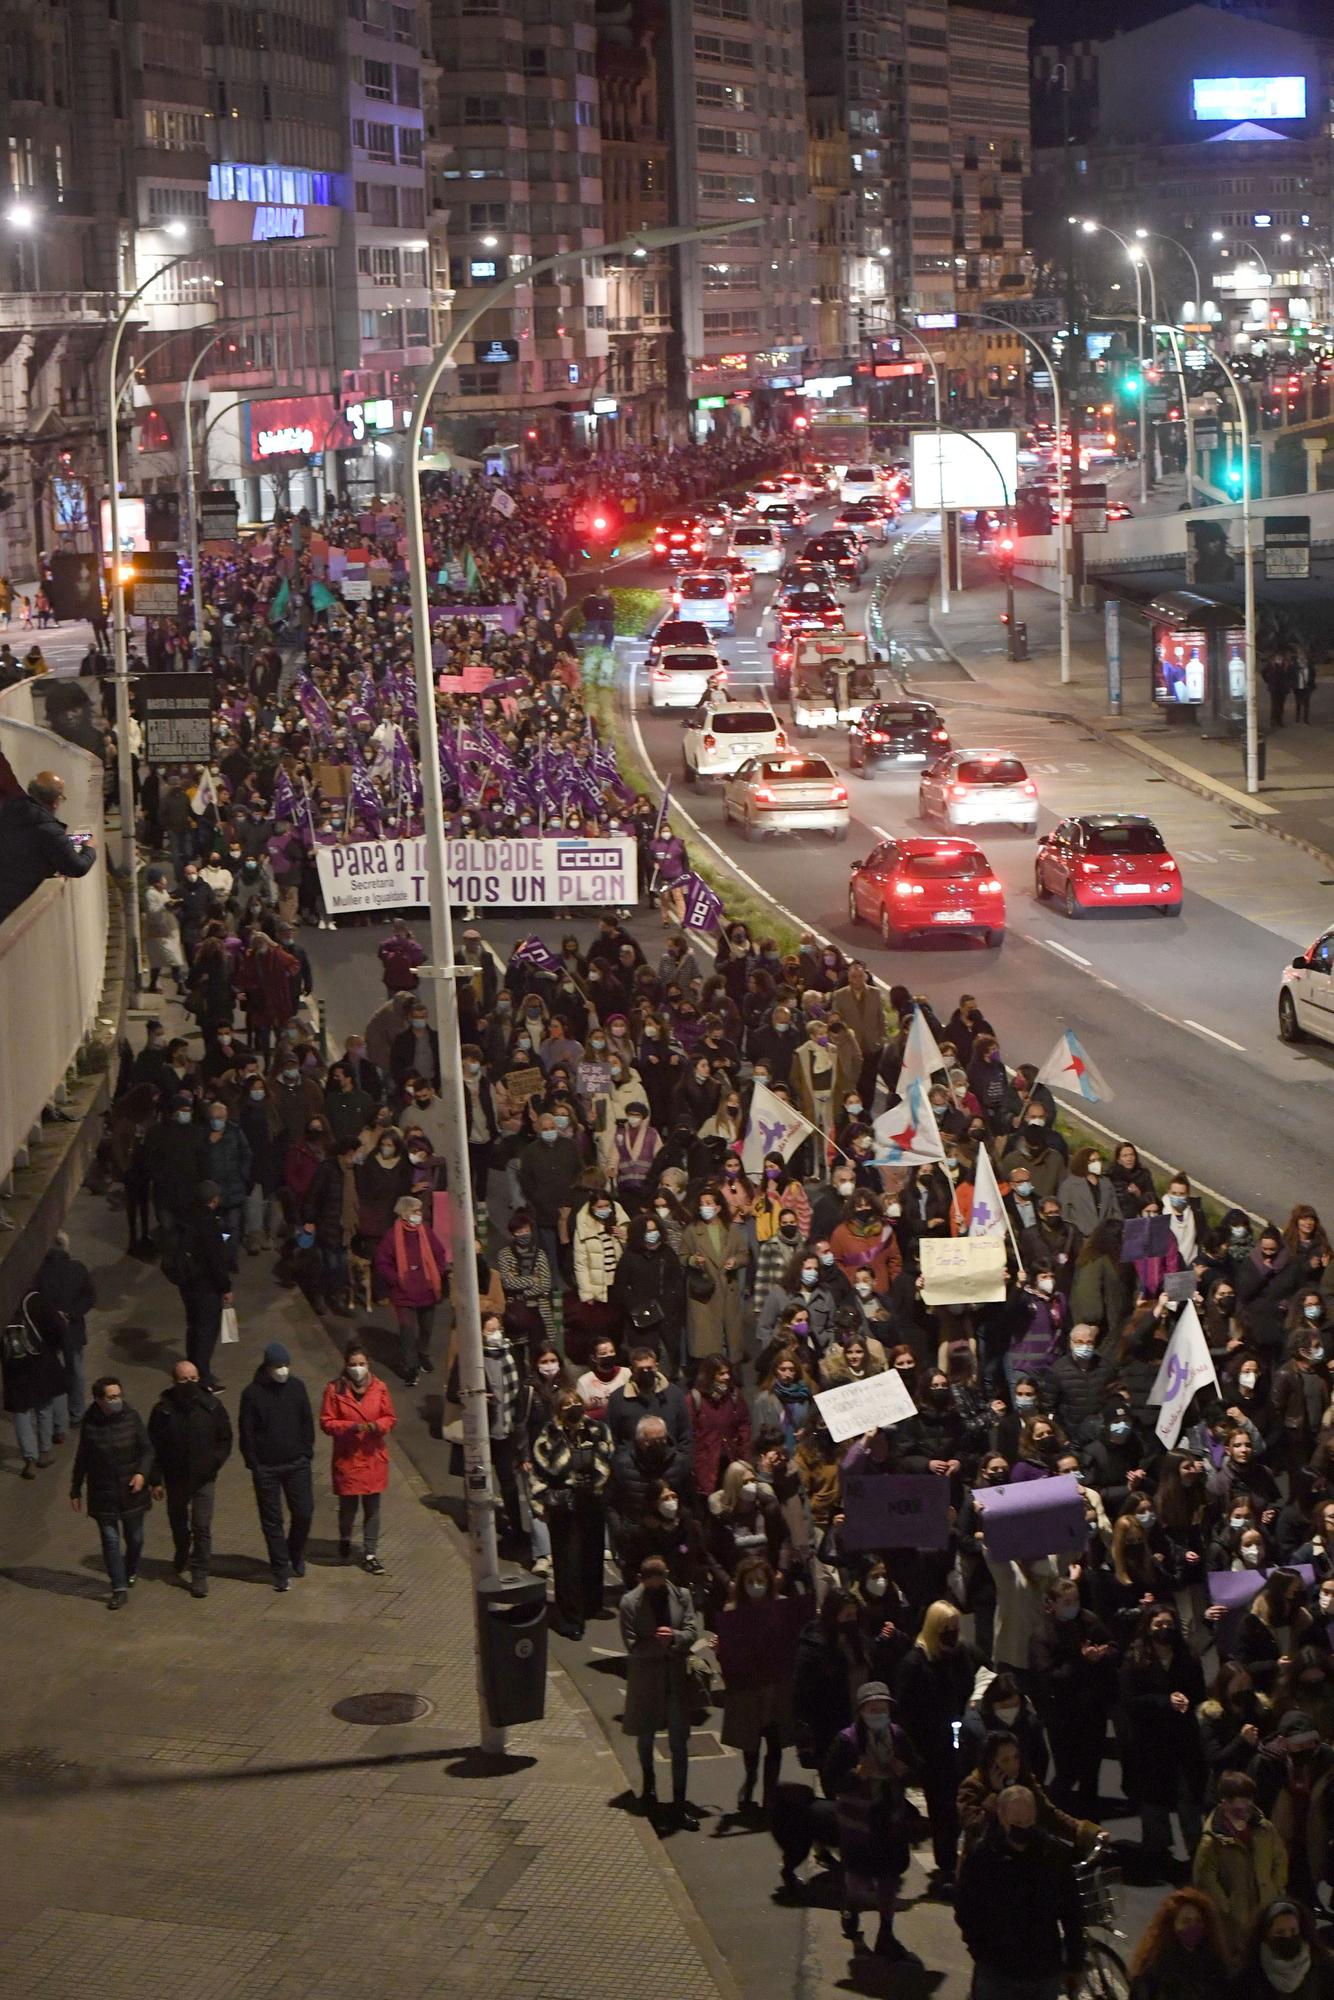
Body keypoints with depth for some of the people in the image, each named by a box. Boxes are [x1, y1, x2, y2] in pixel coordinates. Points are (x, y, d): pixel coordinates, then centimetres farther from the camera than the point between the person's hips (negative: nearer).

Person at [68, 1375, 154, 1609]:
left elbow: (147, 1449, -2)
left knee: (134, 1537, 14)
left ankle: (131, 1572, 42)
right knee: (110, 1540, -2)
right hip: (103, 1494, -1)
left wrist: (142, 1473, -20)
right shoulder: (90, 1424, -9)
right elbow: (82, 1460, 2)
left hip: (131, 1491, 1)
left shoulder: (131, 1417, -9)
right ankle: (120, 1589, 4)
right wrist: (75, 1491, 6)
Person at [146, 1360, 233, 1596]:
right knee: (178, 1524, 19)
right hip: (175, 1478, 1)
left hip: (204, 1479, -1)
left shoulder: (211, 1406, -7)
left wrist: (213, 1463, -10)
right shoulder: (163, 1409, -9)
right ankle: (181, 1557, 45)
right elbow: (153, 1447, -3)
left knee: (202, 1528, -7)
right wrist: (156, 1481, -5)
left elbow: (225, 1440, 4)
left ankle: (199, 1575, 1)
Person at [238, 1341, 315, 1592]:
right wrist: (254, 1464, -8)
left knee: (304, 1512, 4)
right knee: (272, 1520, 3)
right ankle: (281, 1571, 12)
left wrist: (306, 1453, 2)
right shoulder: (252, 1393, -10)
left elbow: (307, 1422, 7)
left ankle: (296, 1555, 30)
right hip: (266, 1468, -2)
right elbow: (246, 1432, -6)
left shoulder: (297, 1387, -2)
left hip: (296, 1464, 2)